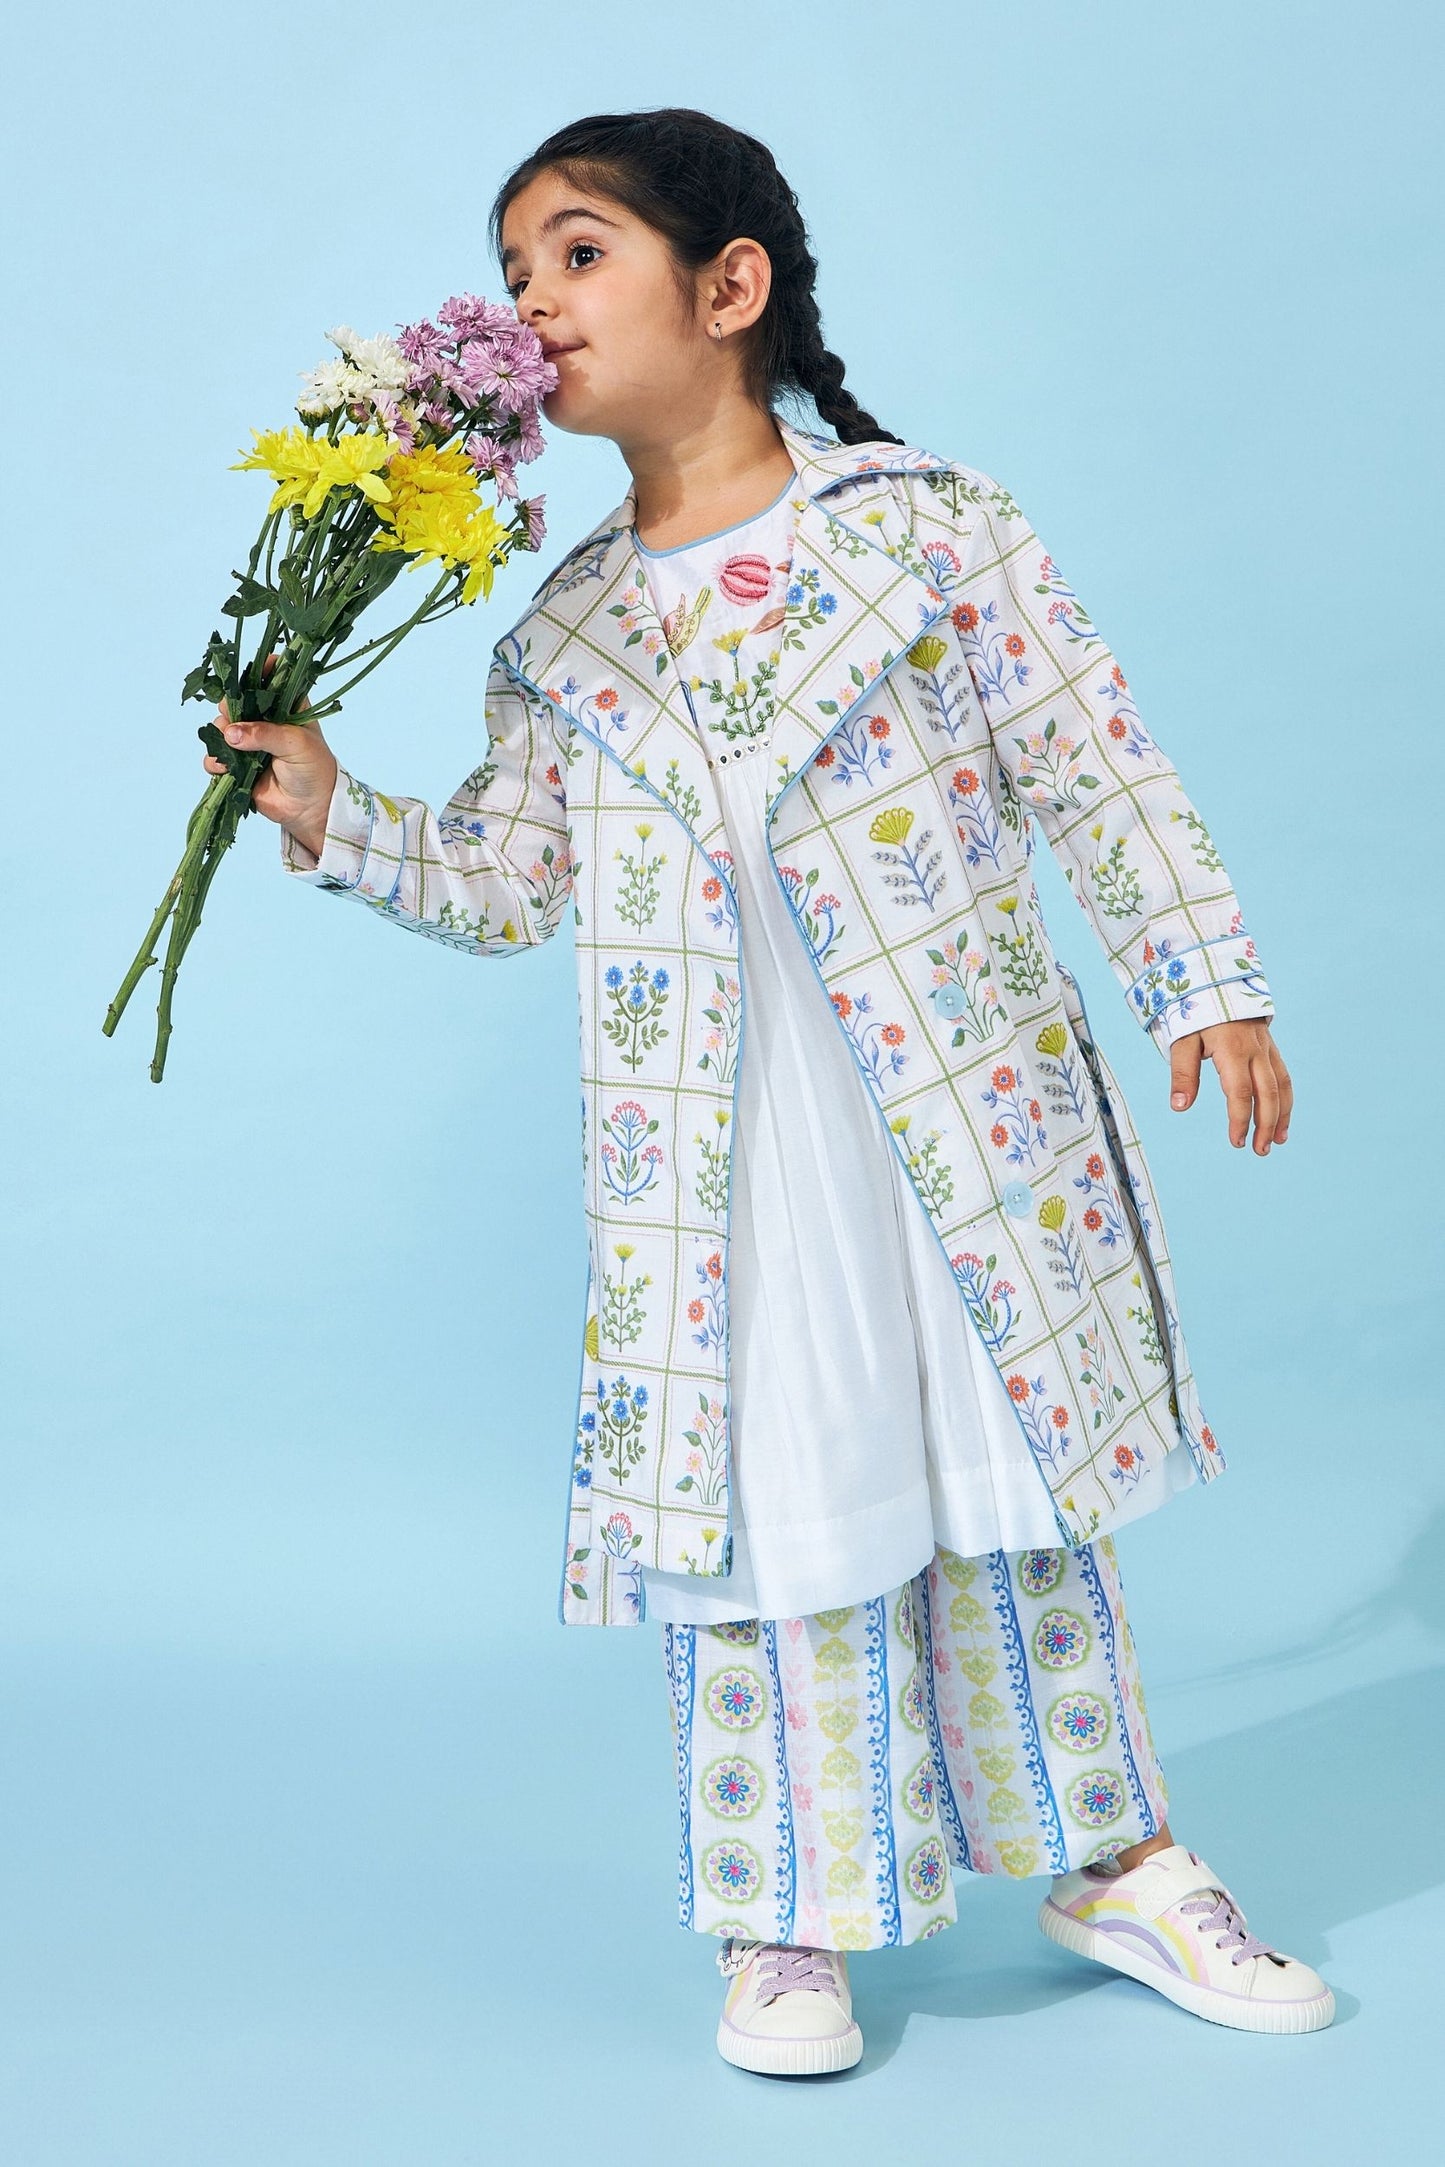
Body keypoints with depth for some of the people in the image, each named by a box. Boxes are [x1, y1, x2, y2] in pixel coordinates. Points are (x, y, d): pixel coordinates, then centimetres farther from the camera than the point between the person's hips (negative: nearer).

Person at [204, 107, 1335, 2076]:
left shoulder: (928, 525, -1)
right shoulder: (559, 636, 9)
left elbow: (1097, 772, -1)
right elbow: (508, 884, 12)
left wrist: (1204, 980, -4)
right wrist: (333, 816, 0)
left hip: (969, 1118, -2)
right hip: (709, 1160, 2)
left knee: (1012, 1484, 10)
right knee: (766, 1508, 5)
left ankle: (1111, 1859, 29)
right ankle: (796, 1915, 22)